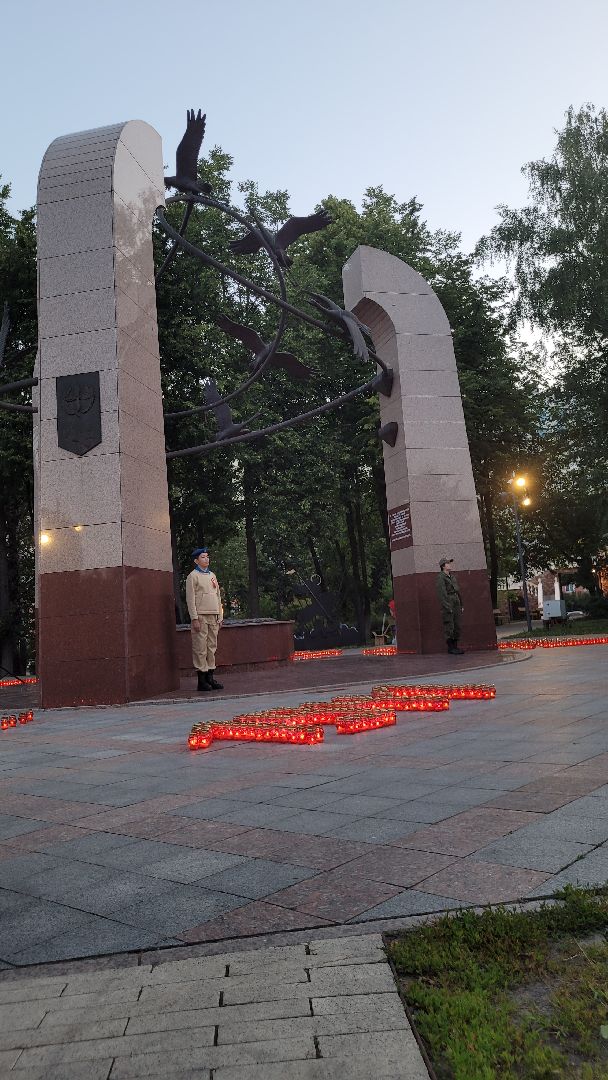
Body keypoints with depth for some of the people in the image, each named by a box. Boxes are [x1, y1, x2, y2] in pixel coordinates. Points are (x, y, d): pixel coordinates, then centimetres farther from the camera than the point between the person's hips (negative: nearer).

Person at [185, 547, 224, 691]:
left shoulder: (212, 575, 17)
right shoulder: (193, 576, -3)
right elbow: (190, 599, -9)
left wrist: (220, 616, 14)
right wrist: (194, 619, -15)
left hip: (213, 616, 7)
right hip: (201, 616, -7)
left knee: (212, 647, 8)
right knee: (200, 648, -5)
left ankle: (210, 677, 15)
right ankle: (202, 680, -1)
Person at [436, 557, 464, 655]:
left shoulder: (452, 576, 16)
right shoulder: (440, 577, -9)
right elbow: (442, 593, -15)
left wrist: (461, 605, 18)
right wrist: (448, 607, -19)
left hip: (456, 603, 8)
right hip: (447, 604, -8)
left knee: (457, 626, 9)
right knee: (449, 626, -4)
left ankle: (455, 646, 15)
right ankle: (451, 648, 2)